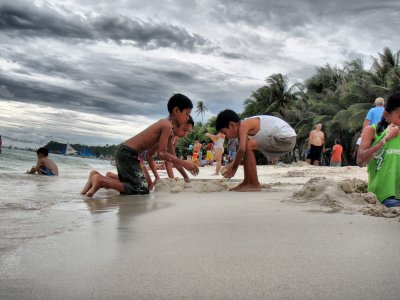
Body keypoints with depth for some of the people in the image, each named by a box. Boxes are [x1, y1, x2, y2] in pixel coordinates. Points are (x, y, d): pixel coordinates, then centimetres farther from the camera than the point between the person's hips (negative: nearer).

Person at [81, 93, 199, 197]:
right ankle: (100, 179, -15)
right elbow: (161, 153, -19)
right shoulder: (167, 125, -15)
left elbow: (171, 155, 20)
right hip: (127, 153, -10)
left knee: (130, 187, 19)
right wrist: (185, 164, -15)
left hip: (124, 152, 10)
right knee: (142, 190, -12)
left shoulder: (167, 125, 16)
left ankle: (97, 176, 13)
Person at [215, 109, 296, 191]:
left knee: (248, 146, -16)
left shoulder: (243, 125, -14)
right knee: (248, 147, 14)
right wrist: (232, 164, 13)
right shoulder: (246, 129, 15)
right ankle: (247, 182, 15)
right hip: (284, 139, 10)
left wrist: (234, 168, -12)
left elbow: (242, 149, -24)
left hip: (285, 138, -10)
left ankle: (255, 184, -9)